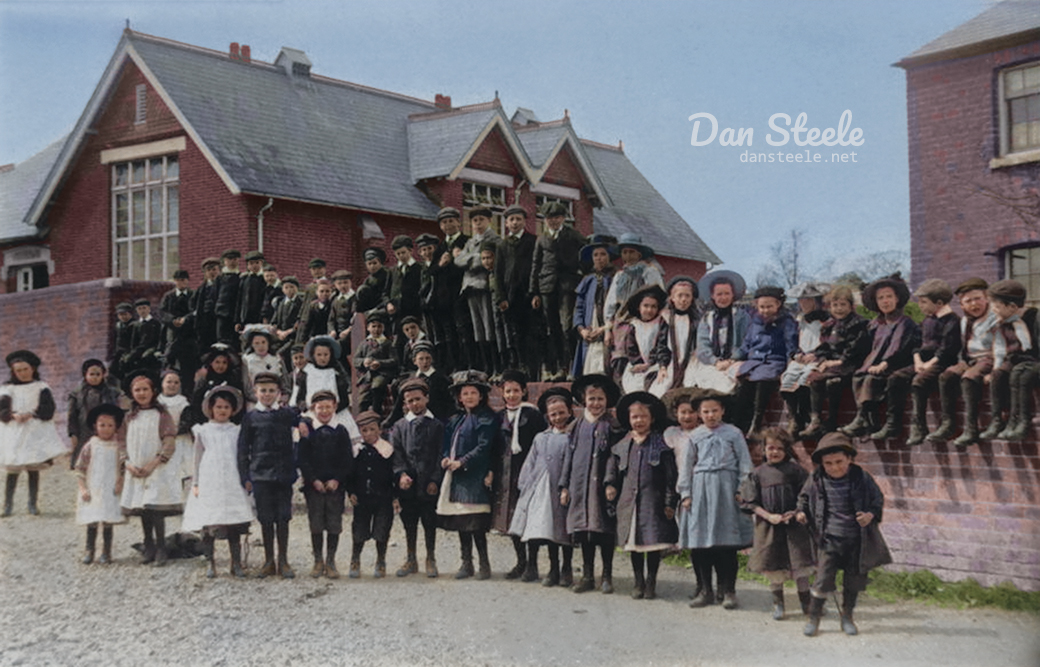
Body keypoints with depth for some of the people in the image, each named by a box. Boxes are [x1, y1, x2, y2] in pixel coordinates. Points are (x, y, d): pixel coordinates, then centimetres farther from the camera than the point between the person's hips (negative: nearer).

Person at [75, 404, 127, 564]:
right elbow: (80, 468, 1)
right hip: (92, 492, 0)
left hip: (111, 492, 0)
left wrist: (120, 483, -6)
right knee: (91, 523, 2)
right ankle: (89, 551, 14)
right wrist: (83, 489, -4)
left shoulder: (118, 447, 0)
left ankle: (106, 553, 13)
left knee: (108, 523, 2)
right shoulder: (90, 446, -1)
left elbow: (124, 467, 6)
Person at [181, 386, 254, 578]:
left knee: (234, 526, -1)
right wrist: (196, 483, 4)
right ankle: (210, 564, 7)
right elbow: (198, 459, 8)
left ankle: (236, 563, 6)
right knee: (207, 524, -2)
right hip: (209, 483, -1)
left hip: (232, 484, 1)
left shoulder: (237, 431, 10)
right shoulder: (203, 431, 7)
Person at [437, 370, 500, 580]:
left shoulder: (486, 419, -5)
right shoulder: (455, 420, 18)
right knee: (460, 524, 9)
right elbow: (446, 444, 19)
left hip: (474, 477, -8)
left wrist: (462, 462, -19)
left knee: (475, 523, -10)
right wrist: (446, 458, -2)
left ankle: (484, 564, -2)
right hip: (455, 477, 8)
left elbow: (484, 448, -13)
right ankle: (466, 563, 17)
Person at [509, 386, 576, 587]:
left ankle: (567, 570, 12)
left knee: (565, 530, 0)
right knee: (549, 530, 5)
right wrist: (525, 486, 7)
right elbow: (530, 465, 16)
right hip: (544, 489, 3)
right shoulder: (541, 438, 14)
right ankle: (553, 569, 13)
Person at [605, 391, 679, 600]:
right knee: (633, 542, 9)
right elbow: (613, 465, 22)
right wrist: (610, 484, 5)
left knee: (653, 541, -2)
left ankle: (651, 582, 11)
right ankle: (638, 582, 19)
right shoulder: (622, 445, 9)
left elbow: (671, 476, -2)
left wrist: (670, 502, -7)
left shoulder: (661, 444, -1)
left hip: (653, 501, -4)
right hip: (629, 501, 4)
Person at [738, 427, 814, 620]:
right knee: (773, 567, 6)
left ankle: (806, 603, 13)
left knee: (799, 565, 0)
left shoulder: (795, 470, 0)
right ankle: (778, 604, 19)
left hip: (794, 524, -1)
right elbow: (752, 503, 2)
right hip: (768, 525, 1)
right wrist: (769, 516, -11)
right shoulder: (758, 474, 3)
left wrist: (795, 513, -13)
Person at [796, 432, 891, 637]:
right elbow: (804, 497, 13)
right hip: (829, 539, -1)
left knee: (854, 581, 11)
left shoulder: (861, 478, -7)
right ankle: (814, 617, 12)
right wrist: (801, 512, -5)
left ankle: (847, 618, 29)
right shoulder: (817, 480, -5)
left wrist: (871, 515, -15)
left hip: (856, 540, 1)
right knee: (823, 580, -6)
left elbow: (878, 500, 3)